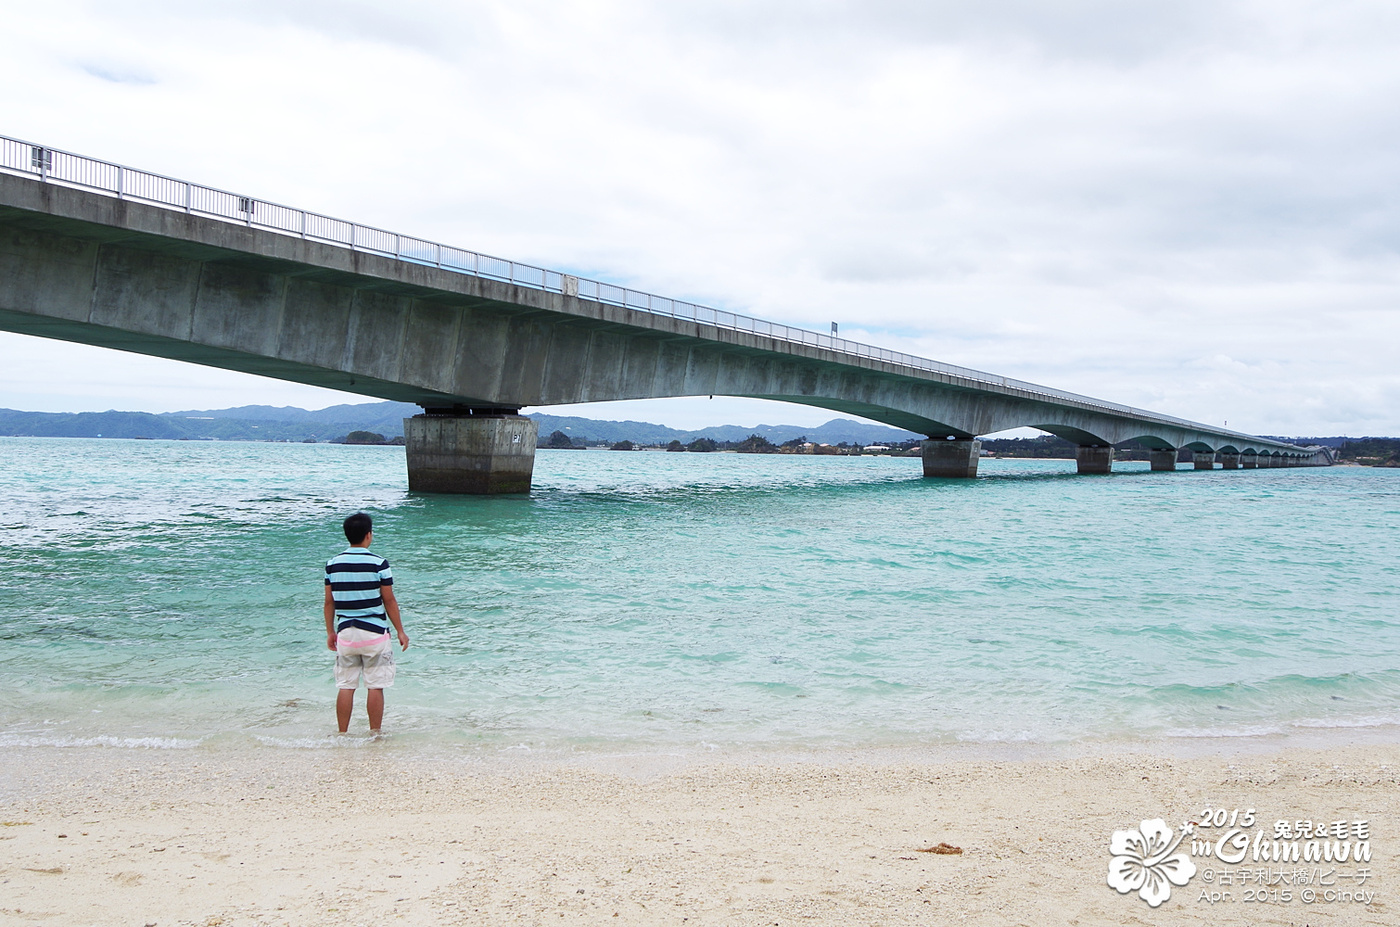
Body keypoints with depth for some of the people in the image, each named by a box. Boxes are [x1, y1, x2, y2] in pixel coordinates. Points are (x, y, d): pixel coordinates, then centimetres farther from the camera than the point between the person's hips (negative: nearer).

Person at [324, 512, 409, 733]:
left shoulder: (333, 564, 2)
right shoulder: (378, 563, -9)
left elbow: (329, 602, 7)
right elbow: (389, 601, -5)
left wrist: (330, 632, 18)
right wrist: (400, 631, 4)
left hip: (345, 632, 4)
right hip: (374, 632, -4)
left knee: (346, 686, 9)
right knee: (375, 686, 3)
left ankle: (342, 735, 12)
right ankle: (375, 734, 8)